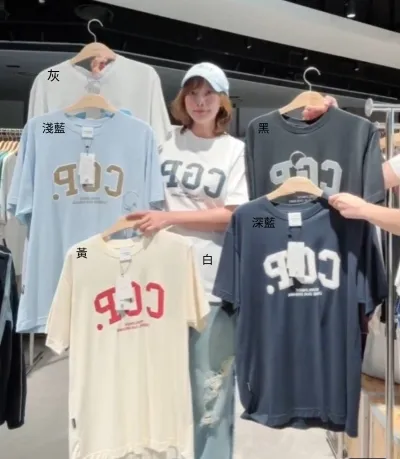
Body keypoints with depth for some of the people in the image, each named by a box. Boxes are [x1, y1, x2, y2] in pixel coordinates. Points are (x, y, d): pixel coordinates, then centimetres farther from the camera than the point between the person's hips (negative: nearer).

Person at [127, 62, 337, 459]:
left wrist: (169, 218, -13)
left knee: (211, 386, 7)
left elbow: (230, 215, -6)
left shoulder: (236, 150, 2)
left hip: (213, 280, -2)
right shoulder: (167, 140, 7)